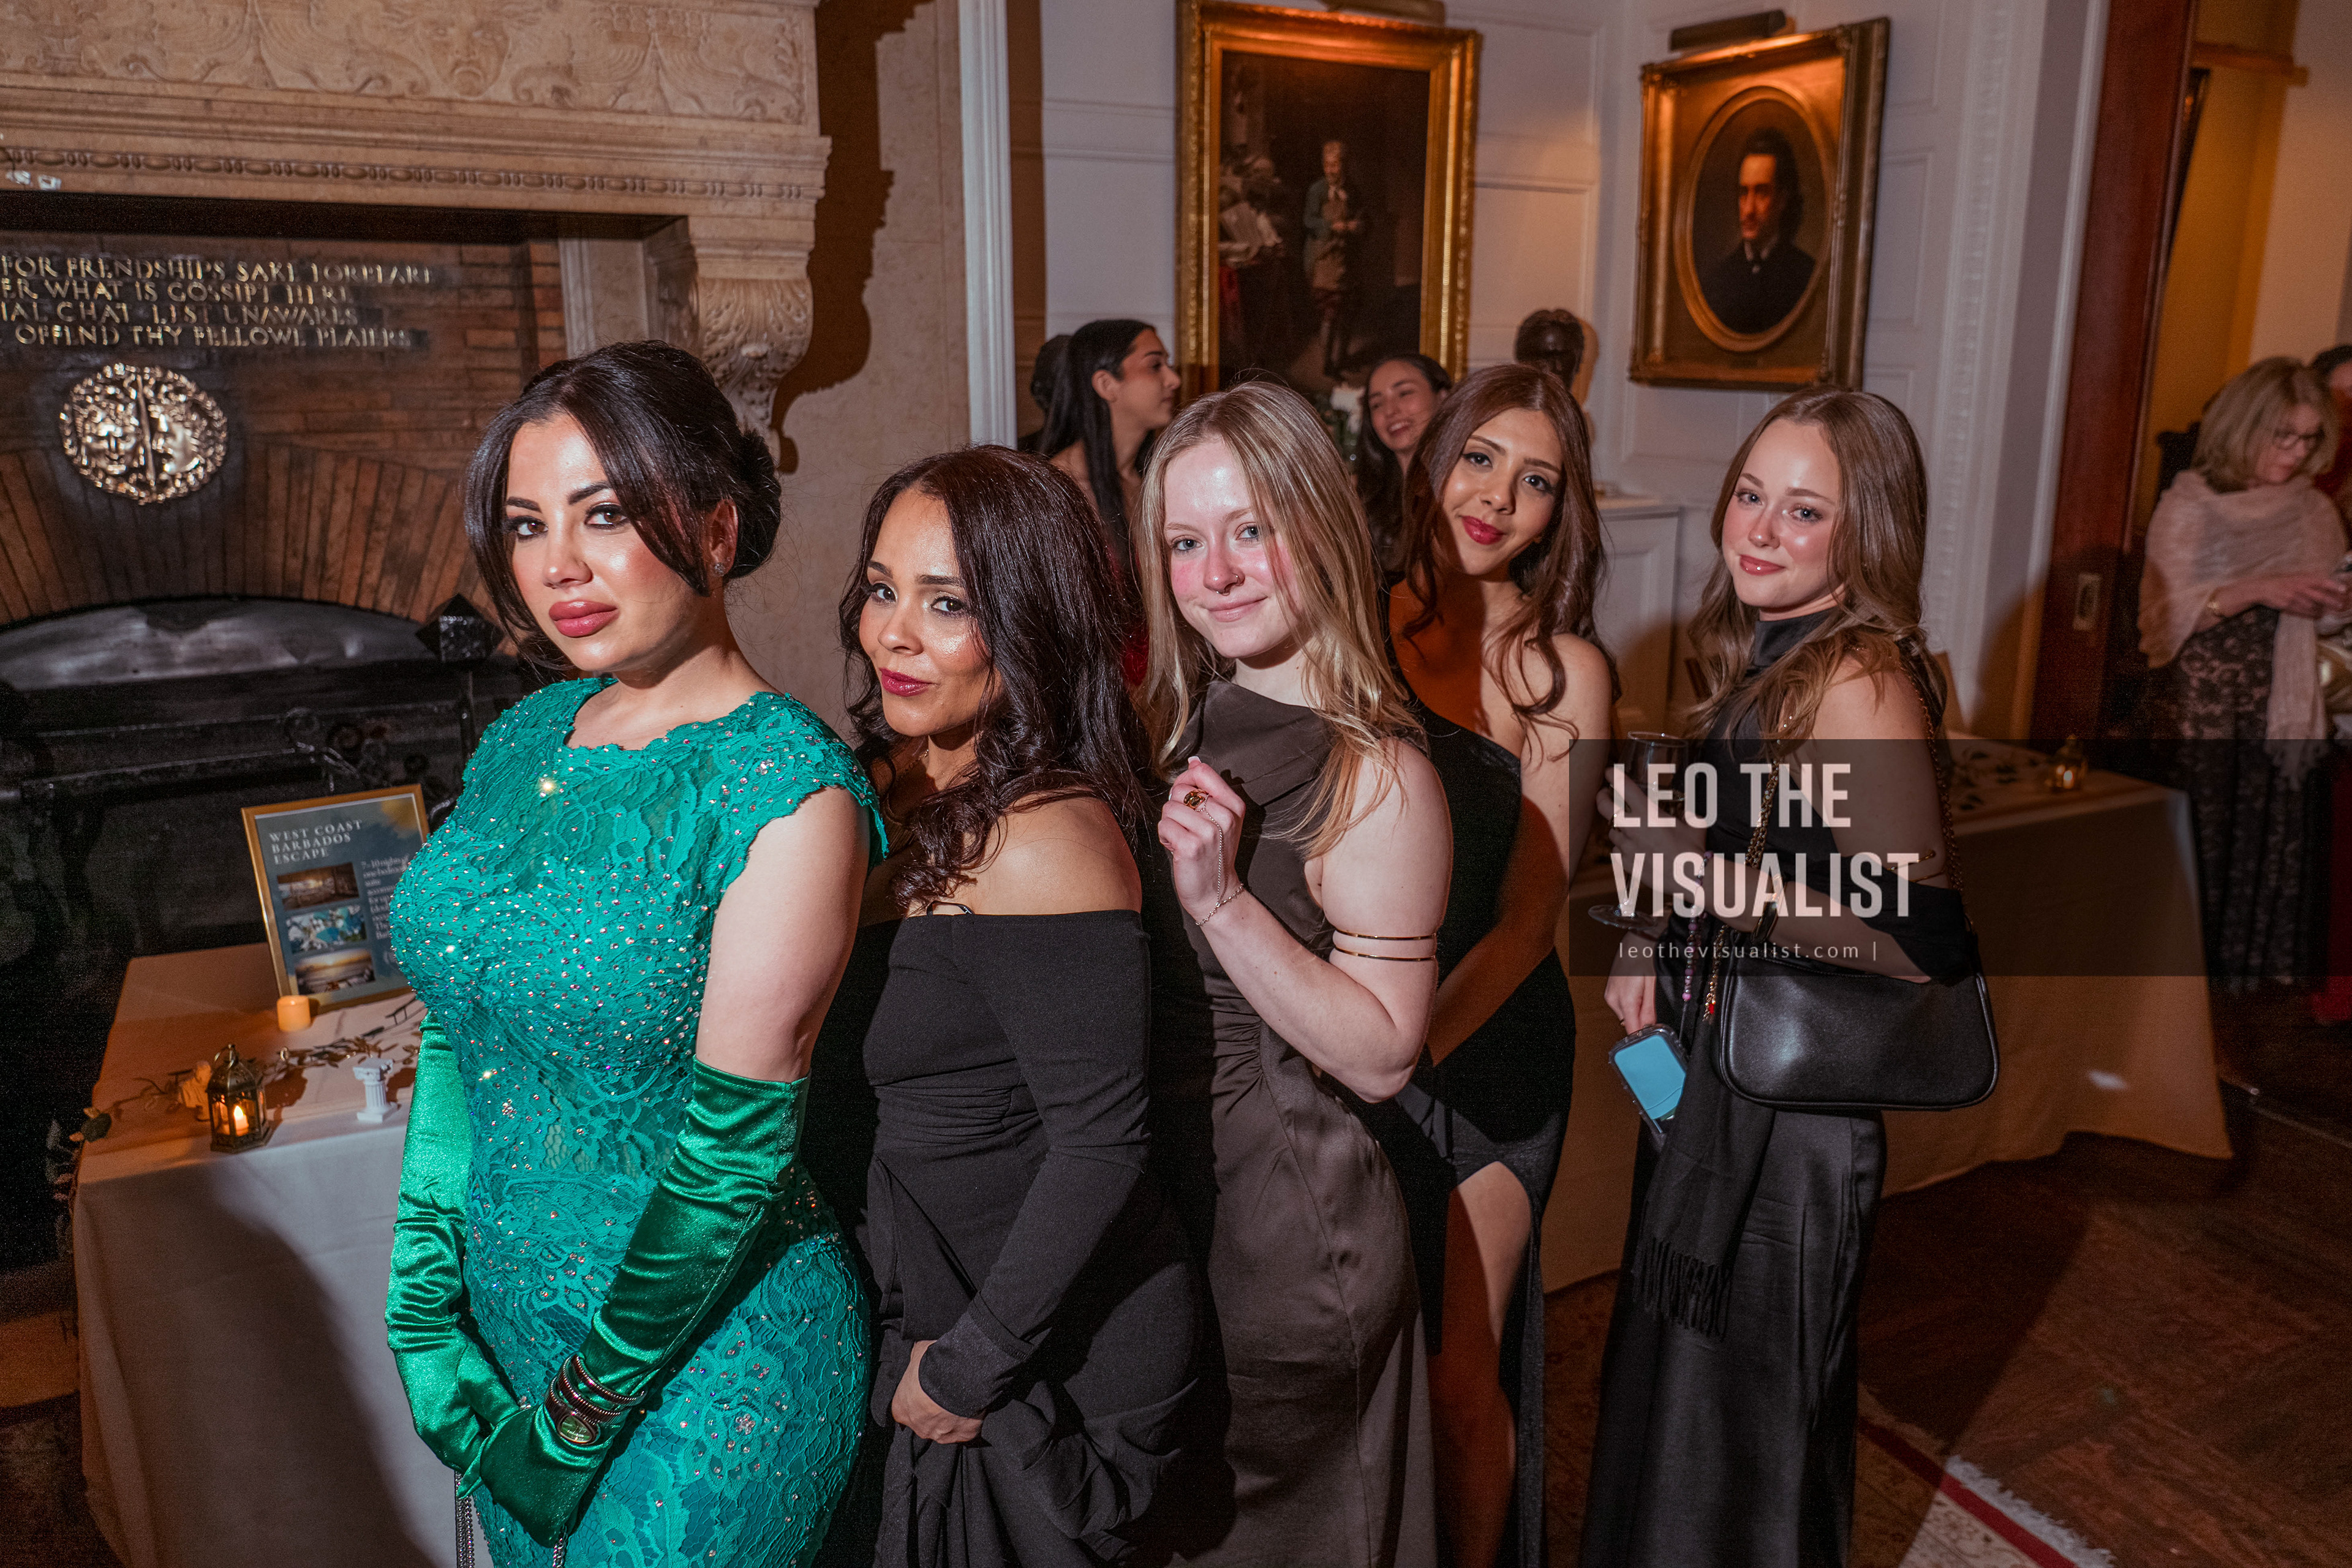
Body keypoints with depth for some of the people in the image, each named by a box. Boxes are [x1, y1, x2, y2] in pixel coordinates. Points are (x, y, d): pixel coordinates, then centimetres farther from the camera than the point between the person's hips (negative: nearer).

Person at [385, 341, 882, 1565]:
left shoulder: (787, 790, -21)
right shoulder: (525, 738, 0)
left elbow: (738, 1139, -20)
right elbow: (453, 1028, 6)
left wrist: (584, 1414, -13)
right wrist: (424, 1310, 0)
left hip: (706, 1363, -6)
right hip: (506, 1325, 7)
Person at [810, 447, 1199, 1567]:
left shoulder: (1043, 840, -25)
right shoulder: (886, 794, 0)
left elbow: (1102, 1138, -25)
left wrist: (971, 1363, -16)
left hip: (1056, 1365, -8)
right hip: (914, 1309, 8)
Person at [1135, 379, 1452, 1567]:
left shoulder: (1379, 778, -20)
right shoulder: (1182, 729, 1)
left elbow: (1382, 1056, -22)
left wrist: (1222, 897, -29)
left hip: (1288, 1230, -7)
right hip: (1155, 1192, 7)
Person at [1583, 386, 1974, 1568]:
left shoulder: (1861, 683, -21)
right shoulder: (1762, 653, 6)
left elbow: (1926, 947, -27)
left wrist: (1708, 877, -28)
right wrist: (1649, 943, 3)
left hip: (1789, 1088, -8)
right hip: (1709, 1062, 8)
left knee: (1741, 1395, 11)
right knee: (1675, 1372, 24)